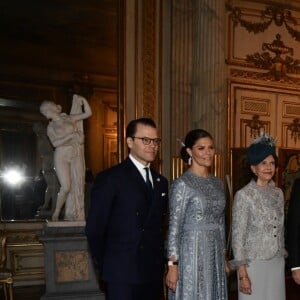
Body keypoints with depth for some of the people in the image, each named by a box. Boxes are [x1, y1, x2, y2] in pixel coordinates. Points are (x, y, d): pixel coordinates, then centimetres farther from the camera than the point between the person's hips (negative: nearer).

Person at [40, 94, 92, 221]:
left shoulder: (69, 118, 11)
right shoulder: (51, 127, 6)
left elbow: (88, 113, 11)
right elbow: (55, 143, -8)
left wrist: (83, 100, 5)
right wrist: (70, 136, -15)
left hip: (76, 155, 3)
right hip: (62, 156, -2)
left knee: (77, 184, 0)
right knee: (66, 186, -12)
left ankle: (74, 214, 7)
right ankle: (56, 213, 3)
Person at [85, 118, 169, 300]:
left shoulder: (161, 182, 11)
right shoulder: (110, 178, -8)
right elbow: (94, 229, -7)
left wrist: (160, 262, 8)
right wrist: (107, 267, -2)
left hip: (154, 274, 5)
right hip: (123, 276, -5)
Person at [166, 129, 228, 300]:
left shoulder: (218, 183, 9)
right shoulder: (182, 184, -11)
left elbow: (221, 223, 14)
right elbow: (174, 227, -12)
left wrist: (223, 256, 14)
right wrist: (173, 265, -15)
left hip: (215, 255, 6)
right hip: (192, 253, -6)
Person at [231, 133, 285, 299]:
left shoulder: (278, 193, 7)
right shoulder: (244, 195, -11)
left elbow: (280, 230, 14)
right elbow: (238, 236, -11)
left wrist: (281, 258, 14)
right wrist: (242, 274, -14)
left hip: (277, 264, 5)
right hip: (253, 264, -5)